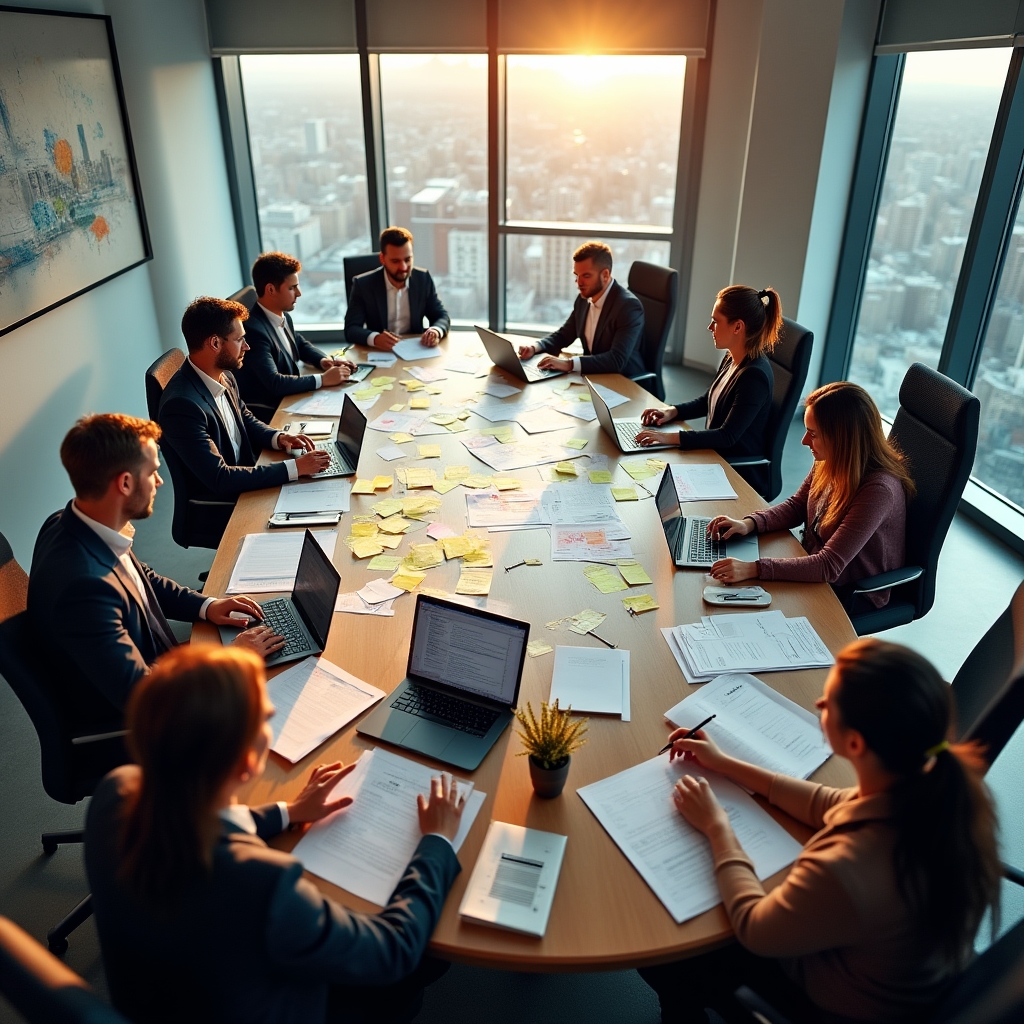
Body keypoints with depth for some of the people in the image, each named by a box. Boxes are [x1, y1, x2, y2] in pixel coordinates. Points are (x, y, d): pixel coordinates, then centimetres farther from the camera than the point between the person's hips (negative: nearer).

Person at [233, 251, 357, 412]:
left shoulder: (283, 316, 2)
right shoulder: (253, 330, -24)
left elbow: (301, 345, 20)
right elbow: (274, 383, -30)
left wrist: (324, 359, 0)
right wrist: (323, 379, -25)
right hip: (268, 411, -8)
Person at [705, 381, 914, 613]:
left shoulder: (879, 489, -32)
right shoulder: (832, 461, -11)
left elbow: (830, 566, -33)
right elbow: (797, 506, 5)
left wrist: (754, 569, -39)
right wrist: (749, 523, -13)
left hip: (853, 595, -6)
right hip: (815, 570, 6)